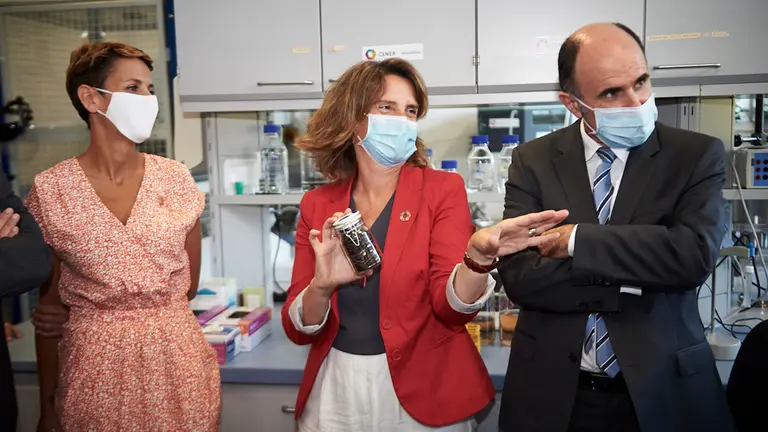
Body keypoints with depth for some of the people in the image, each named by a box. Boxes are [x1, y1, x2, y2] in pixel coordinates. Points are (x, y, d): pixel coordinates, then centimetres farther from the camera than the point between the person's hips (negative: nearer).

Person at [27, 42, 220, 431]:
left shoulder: (175, 179, -2)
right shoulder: (49, 191, -6)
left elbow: (188, 285, 7)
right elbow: (48, 304, 0)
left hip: (177, 359, 2)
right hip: (93, 371, -1)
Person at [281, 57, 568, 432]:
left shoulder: (442, 189, -8)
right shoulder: (317, 205, -2)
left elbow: (453, 307, -16)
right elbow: (299, 329, -4)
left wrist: (479, 255, -36)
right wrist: (322, 286, -24)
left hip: (422, 390, -2)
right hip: (335, 390, 2)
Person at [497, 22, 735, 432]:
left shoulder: (697, 155, -4)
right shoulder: (533, 161, -3)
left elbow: (695, 254, -20)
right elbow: (519, 276, -13)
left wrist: (578, 240, -17)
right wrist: (636, 284, -16)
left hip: (662, 391, 0)